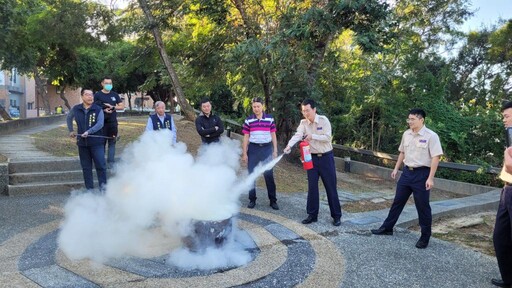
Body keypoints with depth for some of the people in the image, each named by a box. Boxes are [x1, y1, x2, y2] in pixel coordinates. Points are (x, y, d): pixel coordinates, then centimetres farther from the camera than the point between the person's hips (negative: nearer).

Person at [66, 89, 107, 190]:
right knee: (86, 167, 9)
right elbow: (68, 118, 26)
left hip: (96, 142, -3)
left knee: (100, 165, -6)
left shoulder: (98, 109, -3)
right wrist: (71, 131, 20)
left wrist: (88, 132, -24)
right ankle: (89, 188, 18)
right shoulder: (76, 109, 6)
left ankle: (103, 187, 4)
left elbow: (100, 124, -14)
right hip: (82, 143, 3)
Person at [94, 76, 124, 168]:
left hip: (113, 122, 3)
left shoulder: (114, 95, 11)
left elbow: (122, 106, 9)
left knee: (112, 142, 2)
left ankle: (111, 162, 5)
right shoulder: (97, 95, 2)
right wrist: (103, 110, -15)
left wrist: (112, 107, -7)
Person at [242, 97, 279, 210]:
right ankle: (252, 200, 16)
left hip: (267, 149, 0)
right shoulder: (248, 120, 2)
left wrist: (275, 151, 2)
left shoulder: (270, 119, 2)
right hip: (253, 149, 1)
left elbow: (273, 135, 6)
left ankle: (273, 200, 11)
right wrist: (244, 153, 1)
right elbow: (246, 137, 4)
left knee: (269, 175, 2)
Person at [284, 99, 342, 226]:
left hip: (326, 157, -3)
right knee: (312, 187, 6)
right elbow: (297, 135, -18)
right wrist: (289, 145, -36)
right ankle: (312, 215, 17)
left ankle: (336, 216, 13)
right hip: (312, 158, 3)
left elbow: (328, 137, -14)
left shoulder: (323, 120, -9)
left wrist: (312, 136, -24)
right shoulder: (303, 123, -2)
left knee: (331, 187, 2)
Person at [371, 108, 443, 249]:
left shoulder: (431, 136, -14)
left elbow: (435, 157, -16)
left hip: (421, 174, -6)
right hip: (407, 172, 6)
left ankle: (425, 237, 19)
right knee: (397, 201, 14)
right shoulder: (406, 134, 6)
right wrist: (396, 169, 18)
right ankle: (387, 228, 26)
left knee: (422, 206, 4)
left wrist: (430, 178, -20)